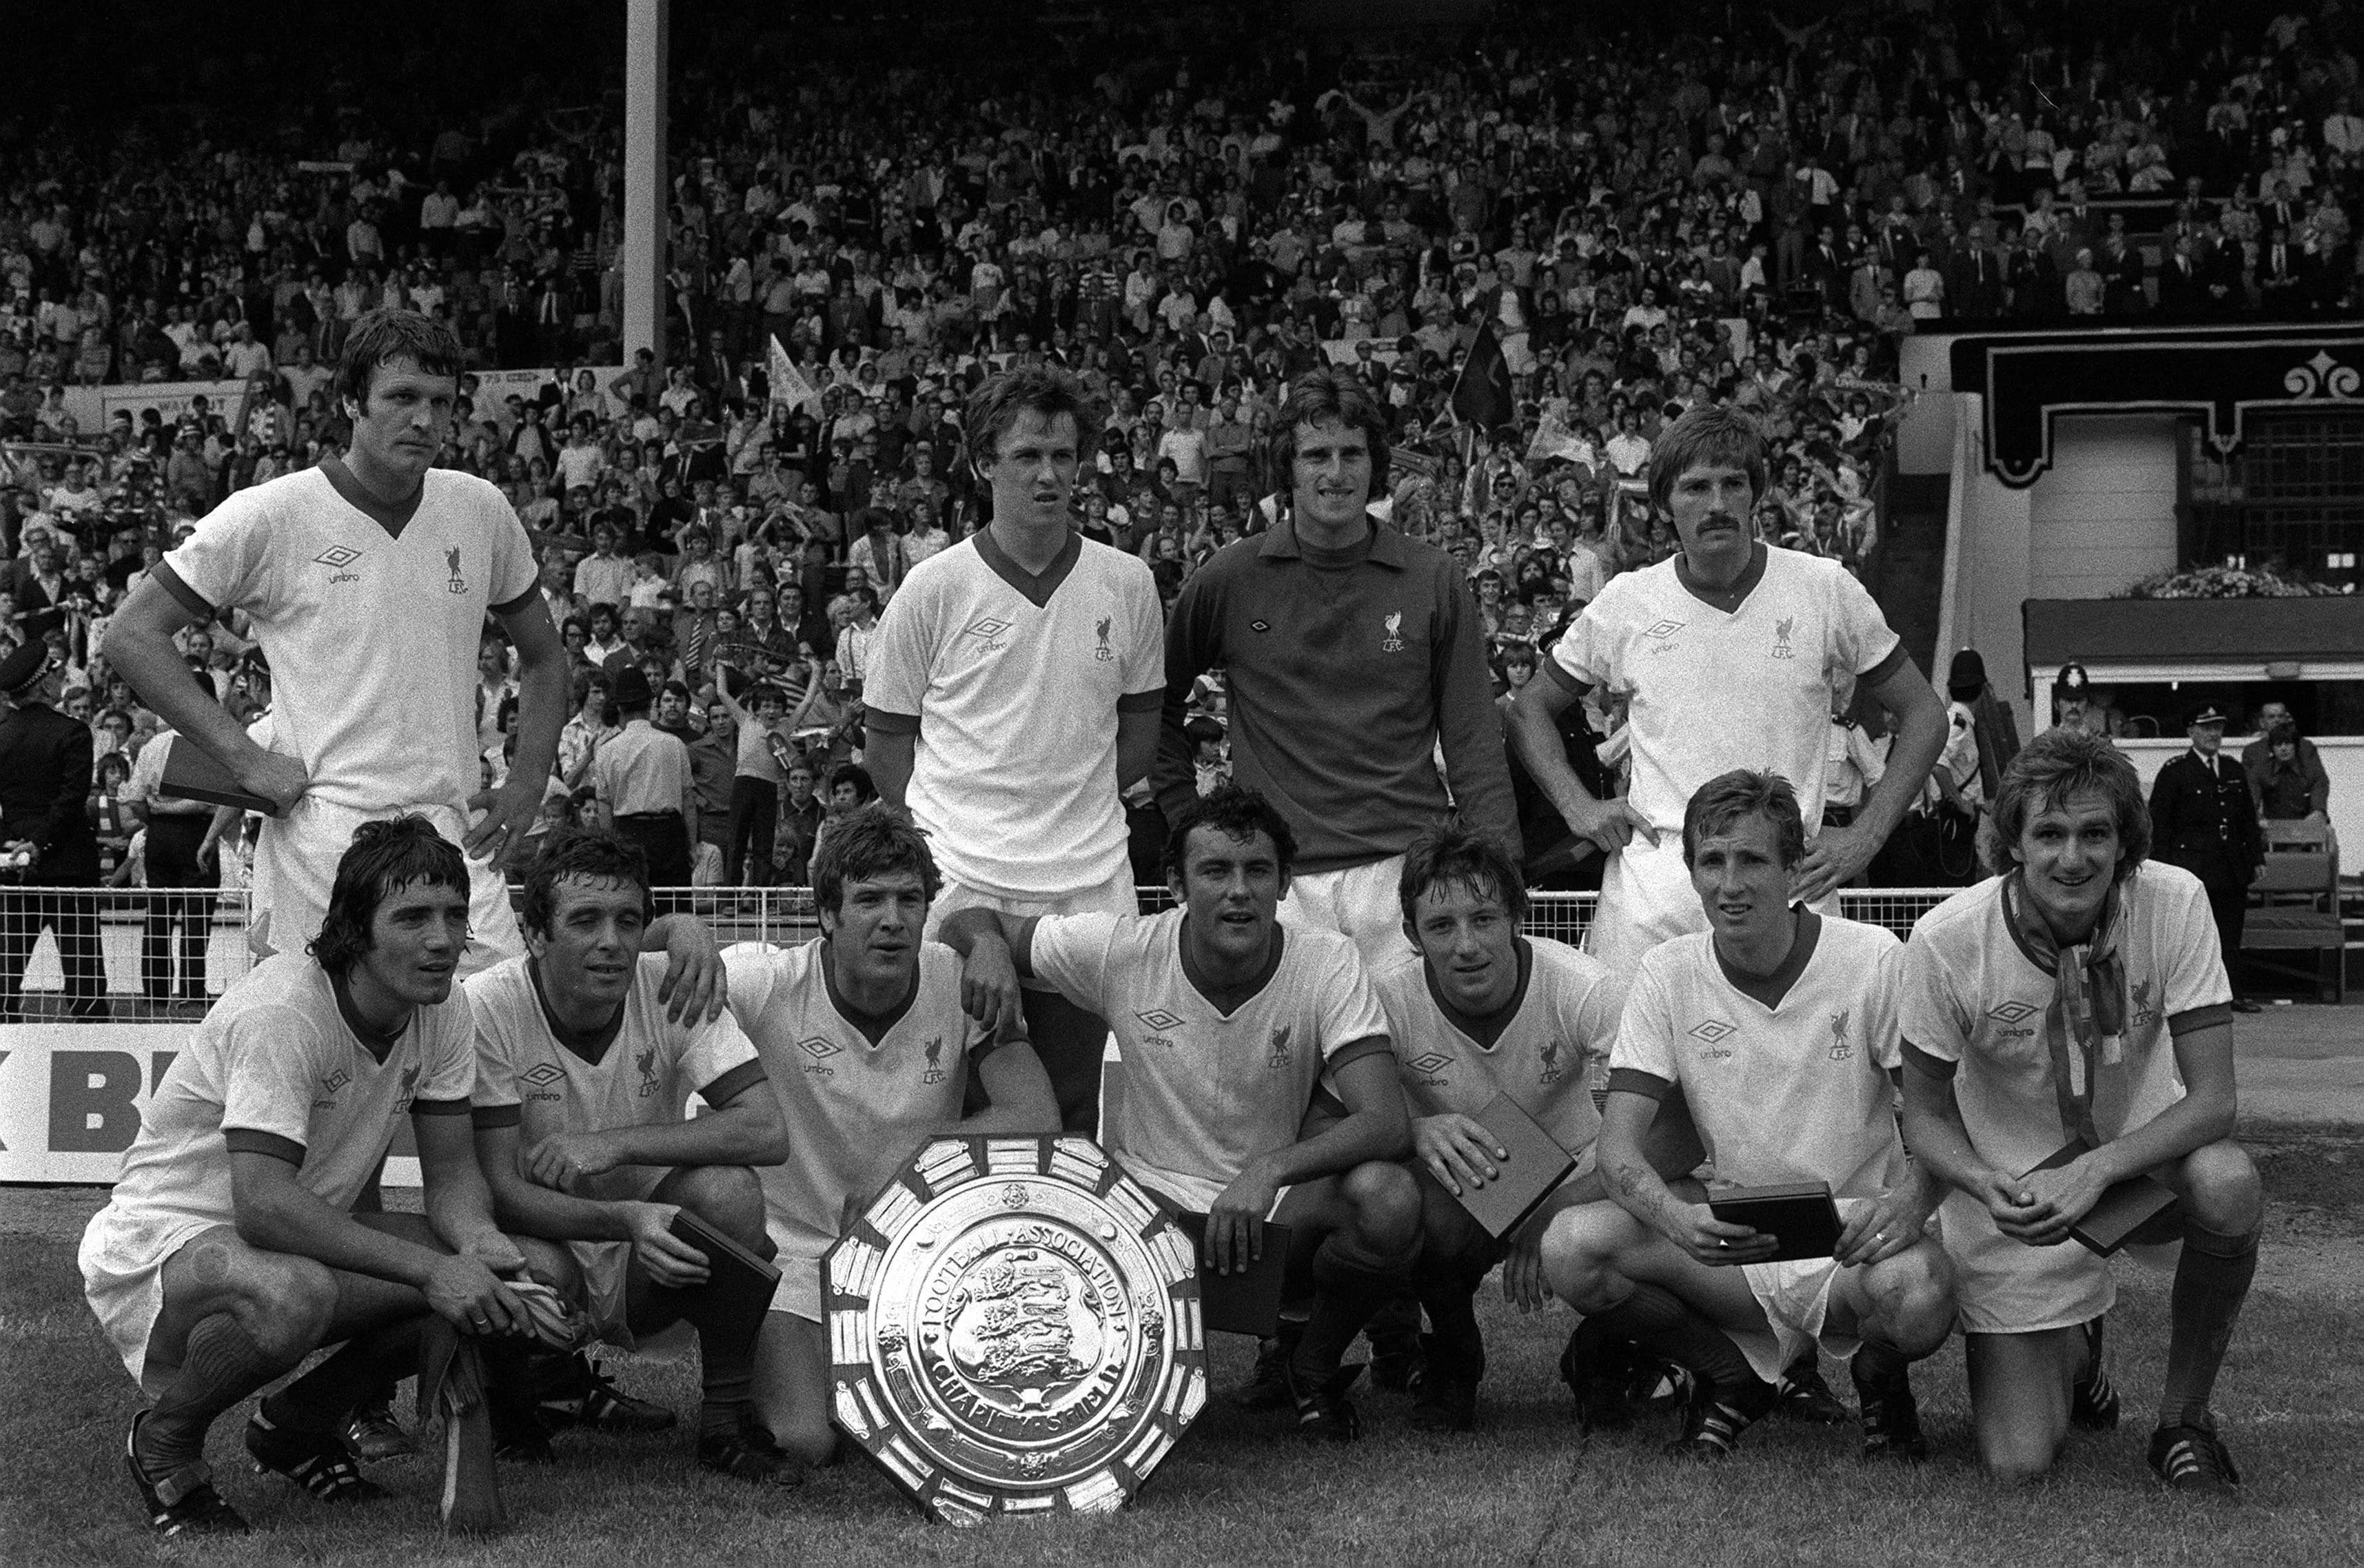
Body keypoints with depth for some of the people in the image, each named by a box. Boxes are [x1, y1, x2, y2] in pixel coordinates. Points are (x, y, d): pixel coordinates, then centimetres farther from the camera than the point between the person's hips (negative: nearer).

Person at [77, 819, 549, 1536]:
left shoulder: (443, 1013, -4)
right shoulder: (282, 1011, -27)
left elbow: (452, 1172, 0)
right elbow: (263, 1205, -35)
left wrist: (477, 1238, -24)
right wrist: (427, 1268, -40)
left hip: (308, 1238, 8)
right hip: (165, 1240, -8)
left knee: (508, 1273, -13)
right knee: (290, 1293, -41)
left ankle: (300, 1422, 9)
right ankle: (164, 1443, -8)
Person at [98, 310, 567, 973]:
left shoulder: (482, 512, 12)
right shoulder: (268, 517, -2)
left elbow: (542, 655, 26)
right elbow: (131, 636, 1)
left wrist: (528, 782, 11)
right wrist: (244, 758, -6)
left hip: (458, 838, 4)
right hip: (325, 838, -4)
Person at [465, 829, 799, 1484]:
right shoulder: (488, 1007, -17)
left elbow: (768, 1130, -21)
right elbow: (500, 1189, -21)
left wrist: (616, 1144, -28)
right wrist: (627, 1219, -38)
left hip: (649, 1265, 2)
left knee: (726, 1191, -28)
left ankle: (729, 1414, -8)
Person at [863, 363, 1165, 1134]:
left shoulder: (1127, 585, 6)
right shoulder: (933, 589, 0)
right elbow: (886, 742, 6)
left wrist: (1073, 805, 9)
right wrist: (942, 831, 0)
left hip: (1090, 886, 2)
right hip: (960, 887, -2)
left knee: (1074, 1114, 7)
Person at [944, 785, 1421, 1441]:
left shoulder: (1328, 964, -15)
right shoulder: (1120, 949, -12)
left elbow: (1386, 1123, -24)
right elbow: (969, 923, 2)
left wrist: (1270, 1169, -41)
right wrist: (990, 945, -24)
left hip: (1276, 1213, 0)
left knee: (1388, 1201, -32)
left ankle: (1314, 1367, 0)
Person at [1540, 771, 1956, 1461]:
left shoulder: (1874, 960, -8)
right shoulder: (1668, 975, -2)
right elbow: (1619, 1146, -7)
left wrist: (1908, 1204, -31)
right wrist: (1679, 1218, -30)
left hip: (1855, 1239, -2)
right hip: (1730, 1242, 2)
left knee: (1919, 1295, -37)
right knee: (1571, 1249, -24)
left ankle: (1881, 1380, 2)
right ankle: (1730, 1376, 3)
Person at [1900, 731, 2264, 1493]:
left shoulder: (2174, 904, -20)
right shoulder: (1946, 941, -21)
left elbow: (2212, 1098, -20)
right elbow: (1926, 1115, -8)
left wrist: (2094, 1171, -35)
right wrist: (1984, 1186, -30)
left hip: (2145, 1155, 1)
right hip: (2013, 1193, -1)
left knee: (2227, 1184, -36)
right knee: (2018, 1463, -10)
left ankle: (2184, 1416, -9)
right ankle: (2072, 1347, 29)